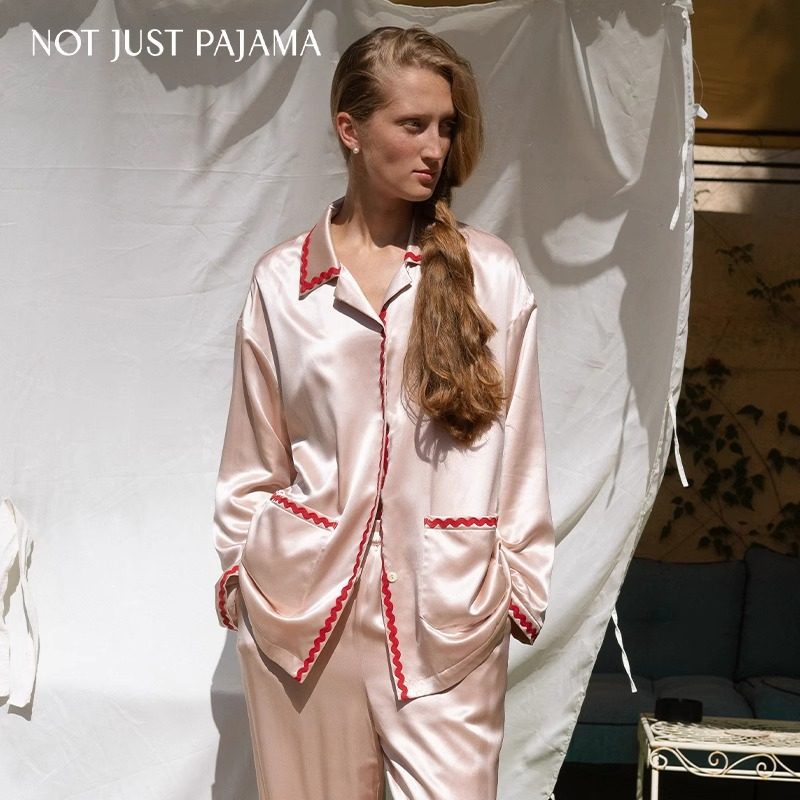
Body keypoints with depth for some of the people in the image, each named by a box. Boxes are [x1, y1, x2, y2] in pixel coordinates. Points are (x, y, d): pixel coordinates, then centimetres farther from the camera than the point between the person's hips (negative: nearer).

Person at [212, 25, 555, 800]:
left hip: (446, 601, -1)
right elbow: (252, 456, 8)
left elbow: (517, 446, 3)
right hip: (303, 591, 1)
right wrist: (239, 568, 10)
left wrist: (520, 581, 5)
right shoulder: (281, 280, 0)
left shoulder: (489, 274, -1)